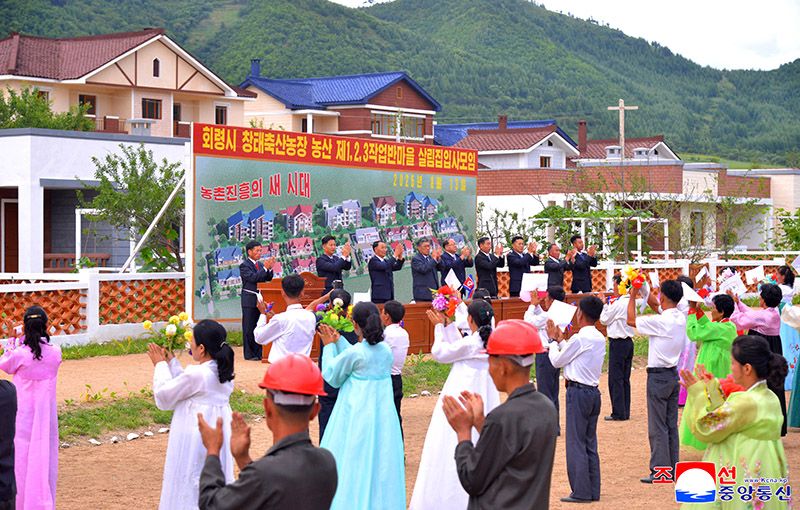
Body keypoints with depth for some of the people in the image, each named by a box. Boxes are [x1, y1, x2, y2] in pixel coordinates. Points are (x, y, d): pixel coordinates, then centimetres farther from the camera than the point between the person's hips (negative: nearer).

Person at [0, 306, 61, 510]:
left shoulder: (20, 354, -18)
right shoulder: (55, 352, -8)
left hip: (23, 413, -3)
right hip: (46, 411, 3)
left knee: (21, 456, 8)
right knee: (45, 455, 10)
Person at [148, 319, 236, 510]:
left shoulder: (195, 374, -23)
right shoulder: (223, 373, 2)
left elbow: (164, 396, -11)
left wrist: (161, 365, 1)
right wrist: (171, 362, 16)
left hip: (196, 439, -8)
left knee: (189, 488, 2)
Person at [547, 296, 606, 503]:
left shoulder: (579, 339, -16)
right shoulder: (600, 339, 9)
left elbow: (557, 361, -4)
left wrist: (554, 340, 10)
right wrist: (561, 340, 24)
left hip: (578, 392, -8)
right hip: (593, 391, 8)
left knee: (576, 443, -4)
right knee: (590, 443, 12)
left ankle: (581, 491, -4)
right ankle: (593, 491, 14)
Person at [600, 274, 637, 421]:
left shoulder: (617, 303, -17)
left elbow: (604, 319, -8)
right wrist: (609, 305, 14)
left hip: (618, 342, -8)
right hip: (629, 341, 8)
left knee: (615, 379, -3)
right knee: (625, 379, 12)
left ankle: (618, 413, -2)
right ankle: (625, 411, 15)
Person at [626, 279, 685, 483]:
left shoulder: (660, 322, -21)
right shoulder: (681, 318, 2)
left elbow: (631, 320, -11)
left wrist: (632, 297, -1)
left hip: (658, 376, -8)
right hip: (673, 374, 8)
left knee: (657, 426, -3)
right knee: (671, 424, 13)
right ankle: (672, 468, 18)